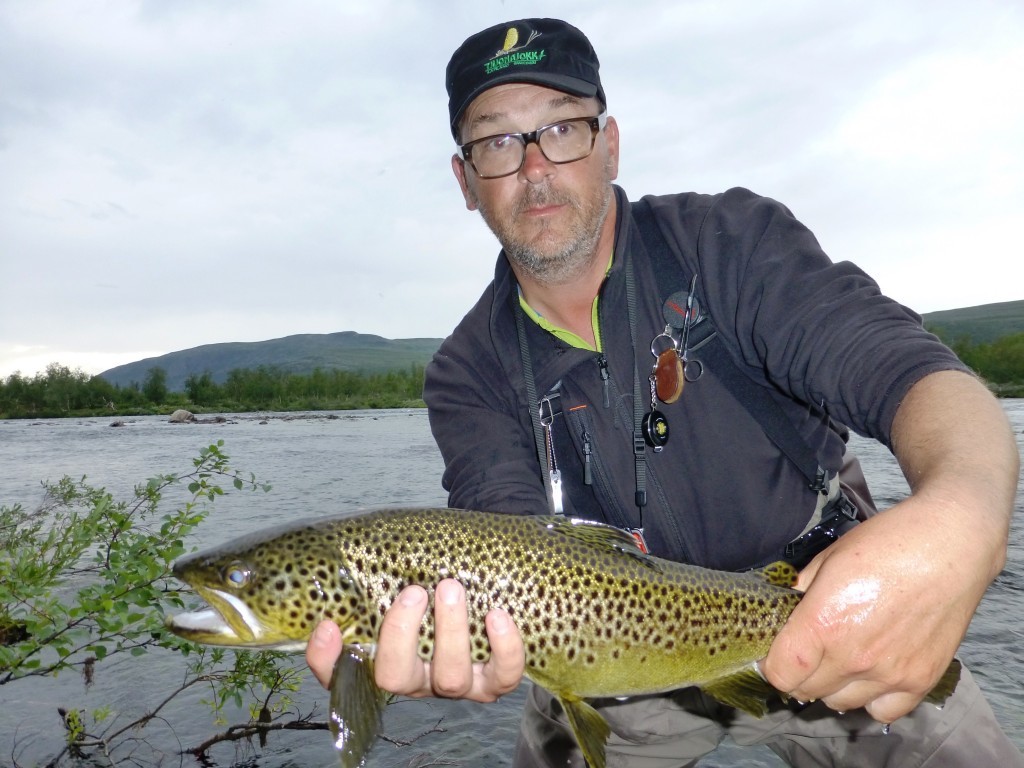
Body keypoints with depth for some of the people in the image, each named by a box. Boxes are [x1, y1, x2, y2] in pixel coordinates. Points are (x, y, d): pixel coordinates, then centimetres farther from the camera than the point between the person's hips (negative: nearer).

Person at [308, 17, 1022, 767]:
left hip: (834, 622, 0)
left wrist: (962, 517, -47)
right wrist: (456, 639, -44)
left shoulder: (733, 241, -14)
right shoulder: (467, 374, -10)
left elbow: (911, 371, -24)